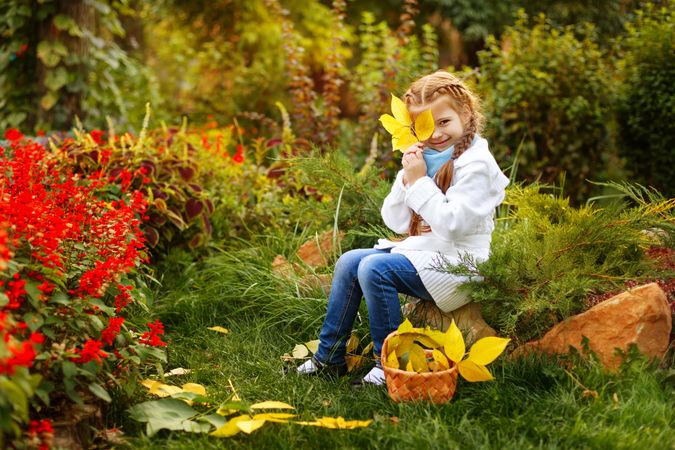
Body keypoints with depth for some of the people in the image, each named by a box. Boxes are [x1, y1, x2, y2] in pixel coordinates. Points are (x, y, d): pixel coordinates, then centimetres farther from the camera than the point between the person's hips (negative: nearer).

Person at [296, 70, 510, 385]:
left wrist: (420, 182, -20)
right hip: (419, 250, 9)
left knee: (374, 268, -25)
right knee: (349, 263, 1)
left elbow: (452, 225, -25)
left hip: (454, 264, -9)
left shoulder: (476, 164, -14)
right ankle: (329, 357, 9)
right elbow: (396, 222, 8)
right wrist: (406, 178, -7)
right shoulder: (424, 159, 11)